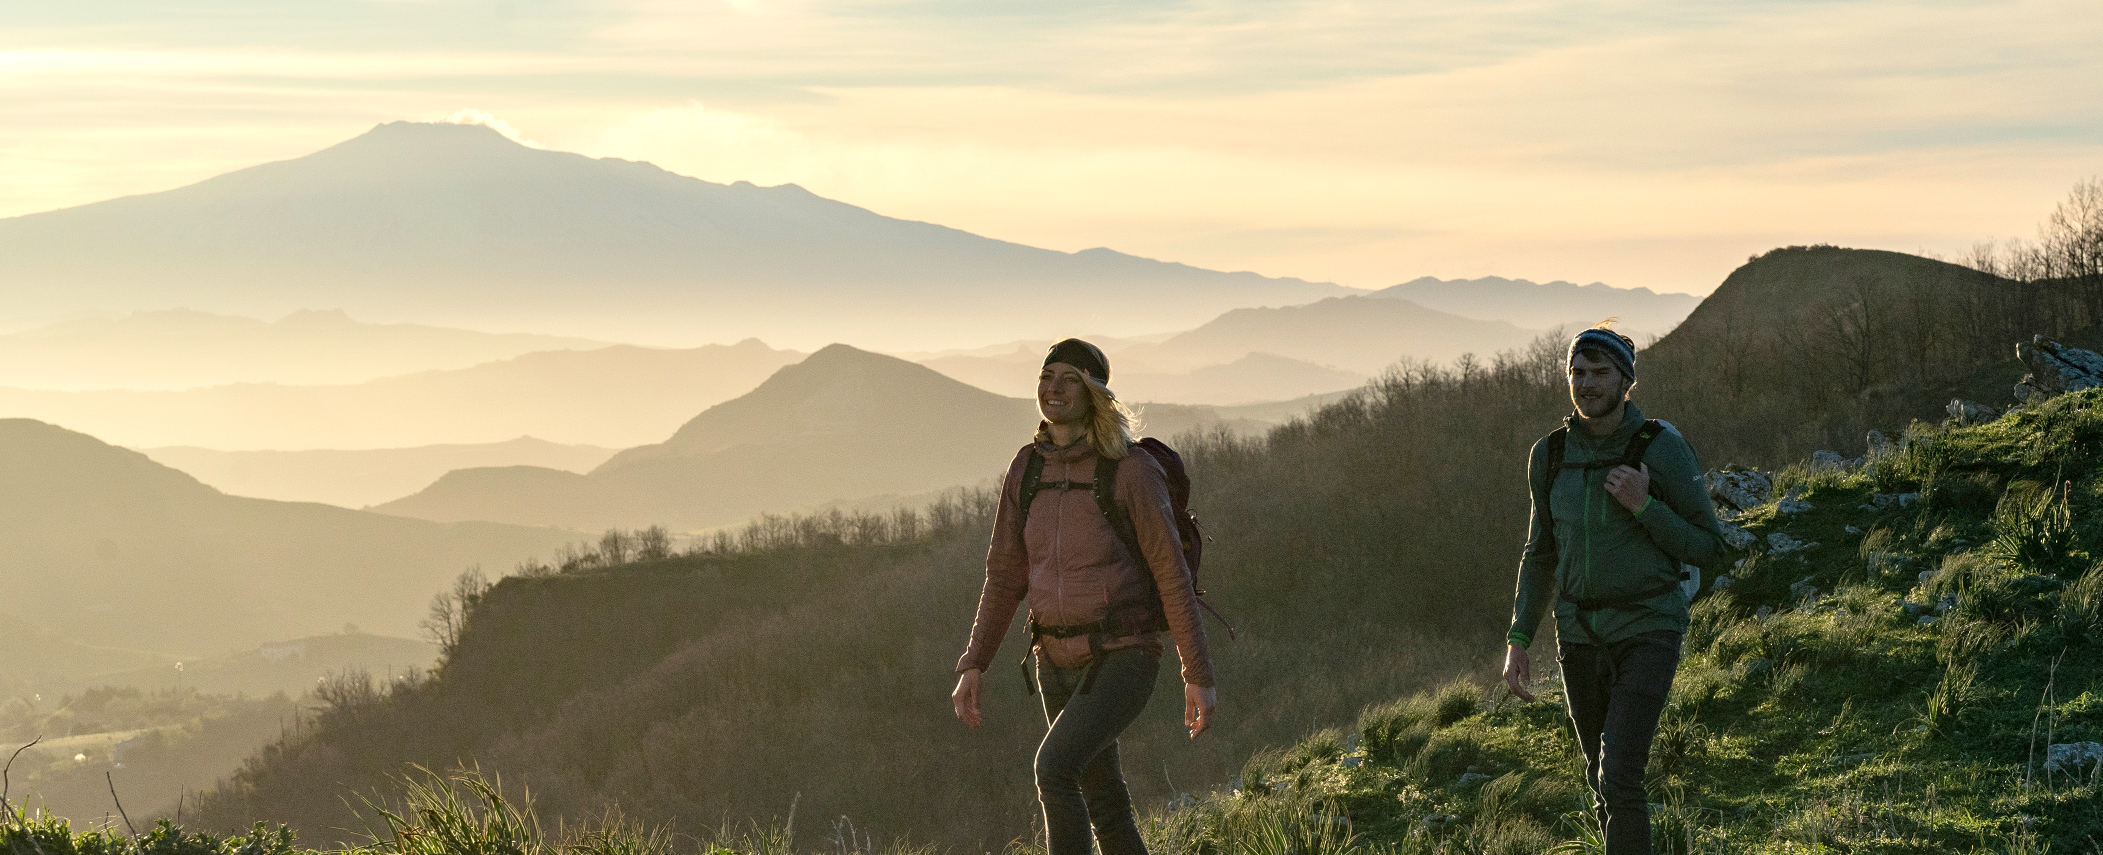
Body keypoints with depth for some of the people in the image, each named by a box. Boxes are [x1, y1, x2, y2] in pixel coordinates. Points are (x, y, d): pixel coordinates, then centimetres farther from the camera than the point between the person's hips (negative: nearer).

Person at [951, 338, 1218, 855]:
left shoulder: (1132, 470, -12)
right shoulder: (1027, 468, 5)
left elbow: (1172, 574, -11)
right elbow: (1005, 574, 10)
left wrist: (1199, 677, -11)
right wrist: (972, 666, 3)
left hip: (1124, 658, -7)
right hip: (1059, 662, 7)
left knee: (1053, 768, -27)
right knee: (1104, 807, 15)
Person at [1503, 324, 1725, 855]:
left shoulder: (1665, 448, -12)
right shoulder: (1551, 455, 1)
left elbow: (1707, 548, -7)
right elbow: (1541, 555, 12)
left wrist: (1643, 506, -22)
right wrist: (1517, 642, 4)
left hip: (1649, 628, -5)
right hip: (1581, 632, 5)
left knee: (1619, 779, -18)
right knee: (1603, 781, 14)